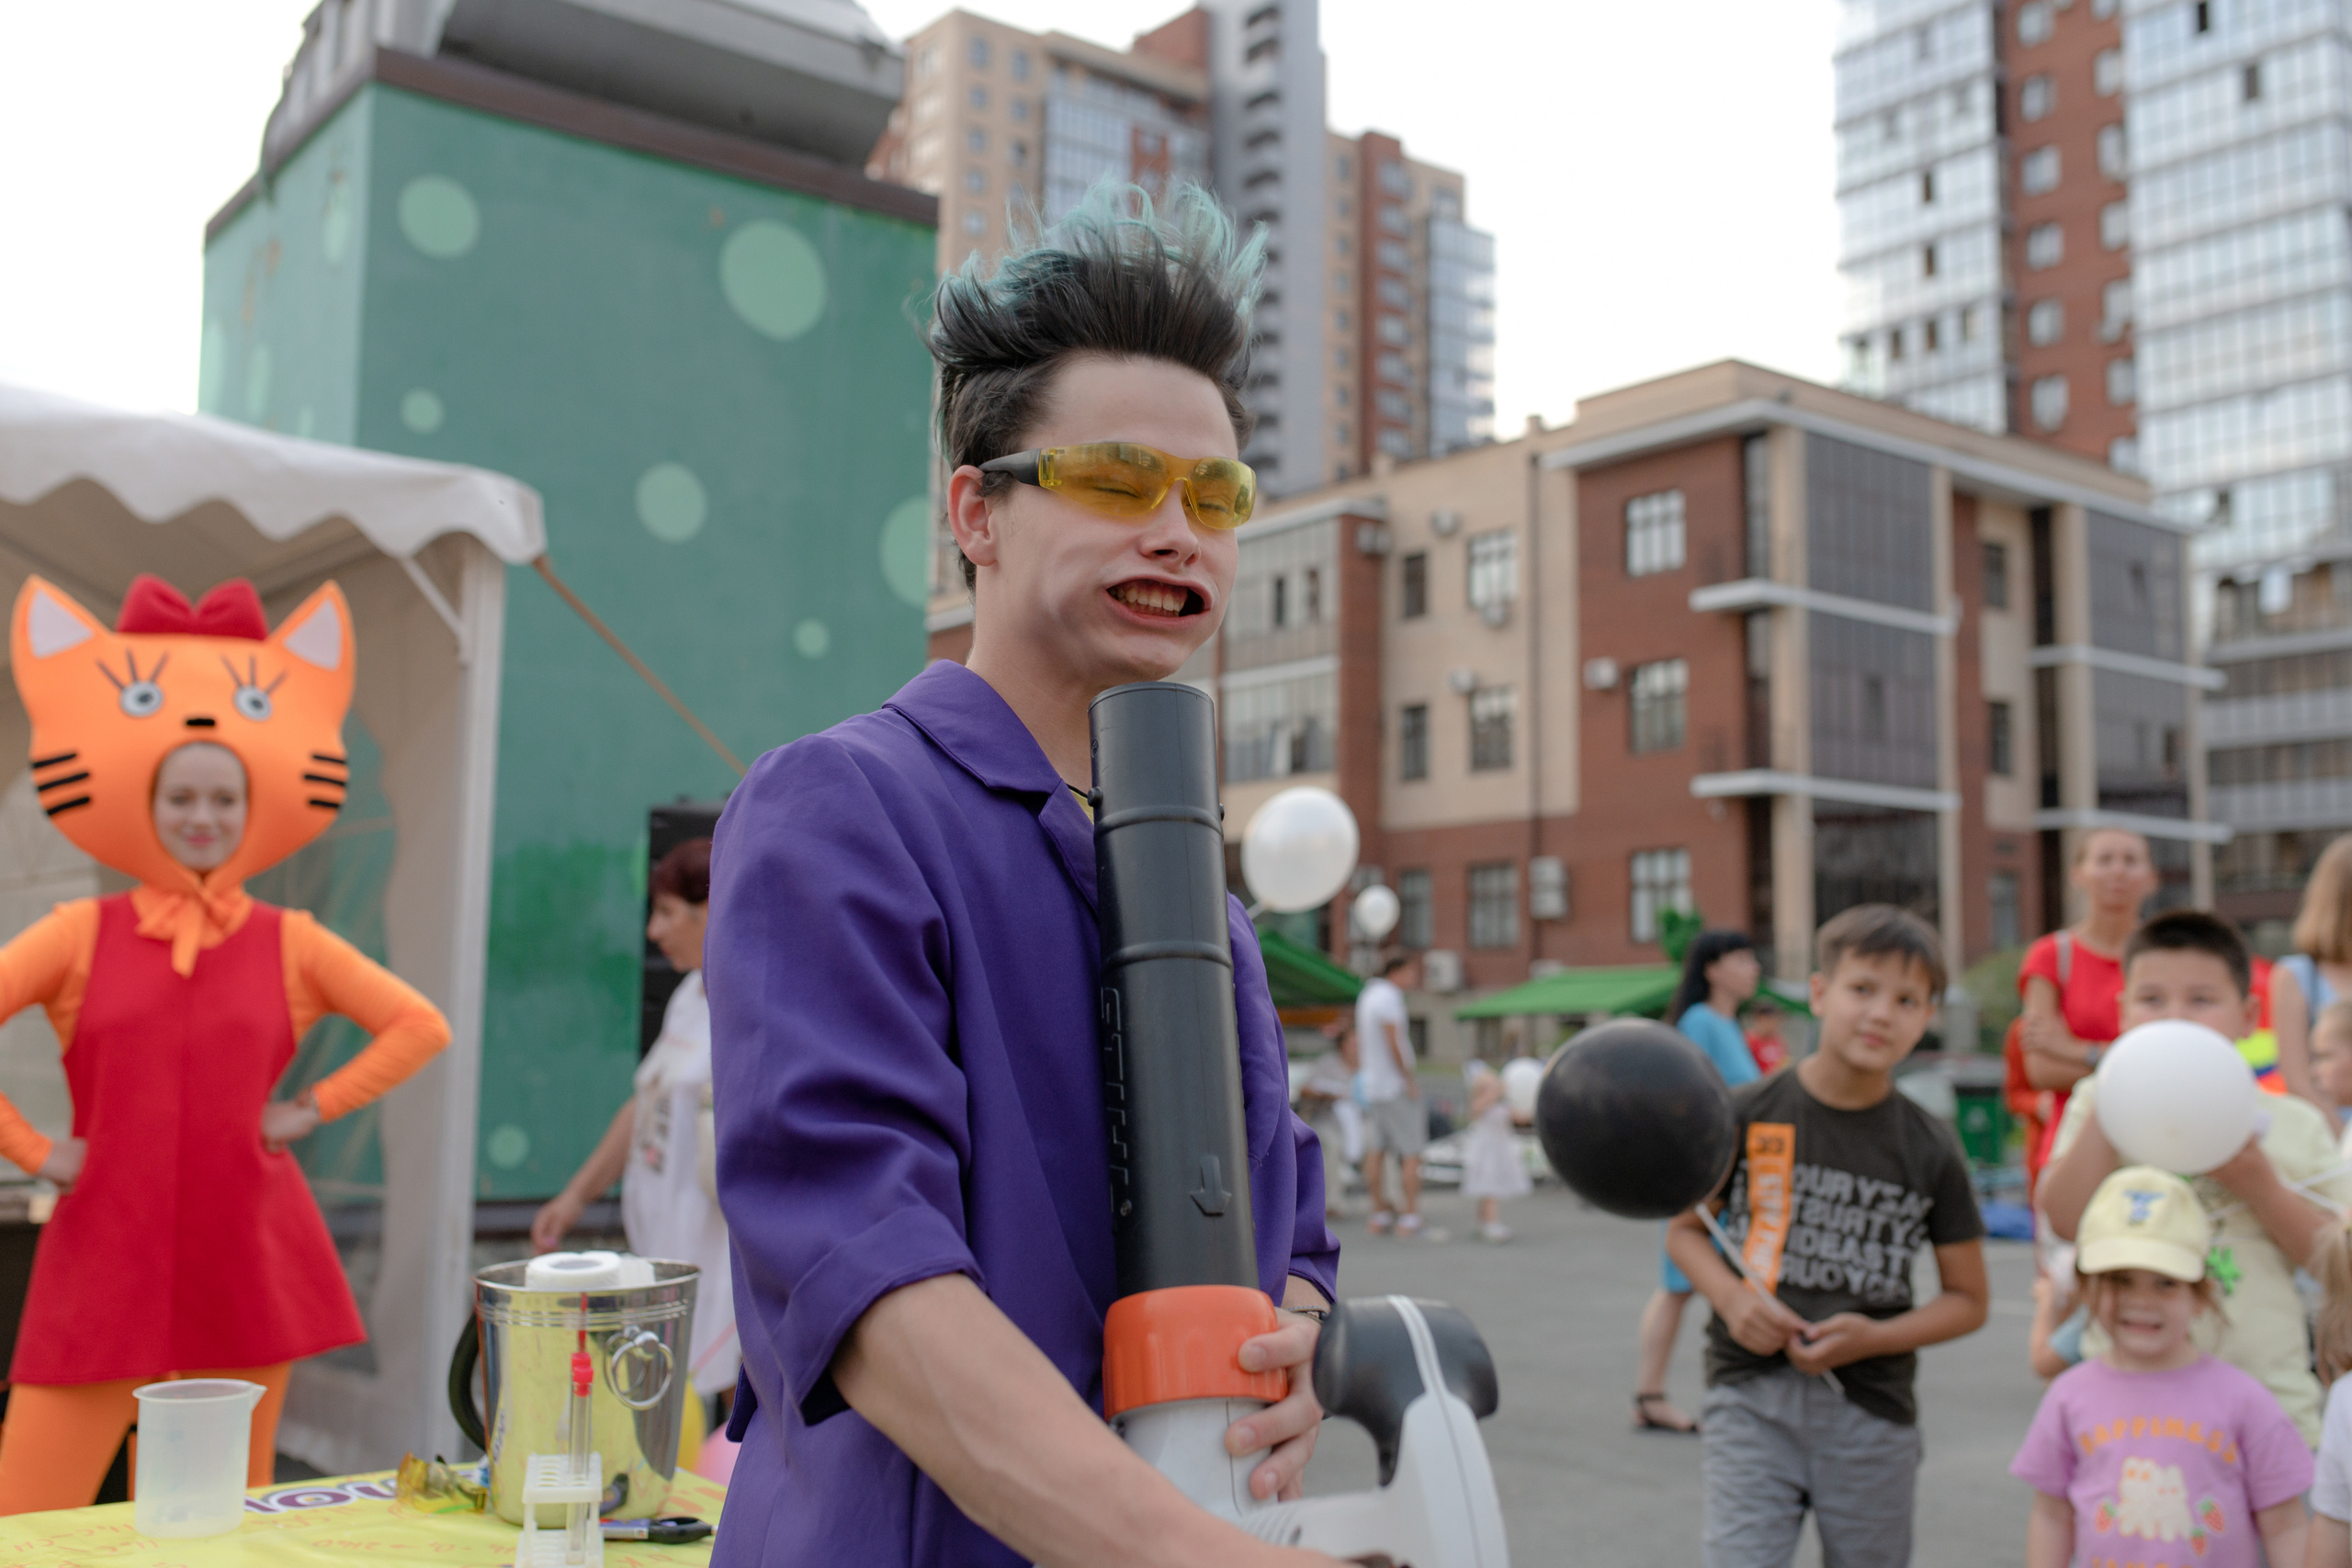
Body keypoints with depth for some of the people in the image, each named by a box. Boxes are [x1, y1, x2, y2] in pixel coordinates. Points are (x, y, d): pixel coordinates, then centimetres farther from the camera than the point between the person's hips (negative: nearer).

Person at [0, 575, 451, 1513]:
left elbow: (421, 1026, 8)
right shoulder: (81, 934, 3)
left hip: (247, 1262, 1)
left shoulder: (291, 944, 4)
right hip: (105, 1260, 0)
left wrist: (315, 1107, 0)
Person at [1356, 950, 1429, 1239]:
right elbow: (1393, 1041, -20)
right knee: (1411, 1152, -4)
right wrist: (1410, 1079, -15)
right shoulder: (1388, 997, -14)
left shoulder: (1366, 995, 15)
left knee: (1375, 1151, 7)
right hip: (1396, 1084, -9)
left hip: (1372, 1084, 9)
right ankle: (1410, 1217, -6)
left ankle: (1380, 1214, 10)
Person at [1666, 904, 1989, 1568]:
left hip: (1872, 1411, 2)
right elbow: (1685, 1227, 8)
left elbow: (1969, 1300, 6)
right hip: (1752, 1395, -1)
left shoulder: (1931, 1151, -1)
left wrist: (1873, 1337, -11)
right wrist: (1731, 1296, -12)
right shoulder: (1748, 1115, -3)